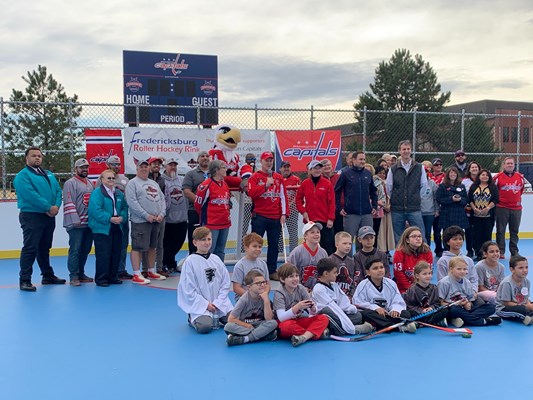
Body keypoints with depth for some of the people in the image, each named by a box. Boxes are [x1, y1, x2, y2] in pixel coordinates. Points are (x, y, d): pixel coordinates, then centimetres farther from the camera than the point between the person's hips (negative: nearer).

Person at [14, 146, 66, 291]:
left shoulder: (49, 174, 17)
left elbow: (58, 191, 11)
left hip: (49, 217, 7)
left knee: (44, 248, 17)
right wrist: (49, 208, -18)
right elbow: (31, 195, -19)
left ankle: (48, 276, 26)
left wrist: (56, 206, -8)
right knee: (30, 248, -8)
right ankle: (24, 280, -4)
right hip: (31, 216, -7)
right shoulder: (23, 175, -7)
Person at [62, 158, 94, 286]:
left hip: (89, 222, 8)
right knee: (75, 250, -6)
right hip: (76, 224, -7)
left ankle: (81, 273, 22)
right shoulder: (70, 183, -6)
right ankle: (74, 276, -1)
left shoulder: (90, 184, 19)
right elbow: (68, 203, -14)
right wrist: (75, 220, -20)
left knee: (86, 249, 12)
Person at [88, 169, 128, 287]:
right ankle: (101, 279, 3)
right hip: (102, 229, -7)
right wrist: (110, 219, -21)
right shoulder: (97, 193, -7)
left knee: (116, 254, 10)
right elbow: (96, 210, -16)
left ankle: (113, 277, 21)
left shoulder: (119, 193, 16)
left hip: (117, 228, 7)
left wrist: (122, 217, -6)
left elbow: (124, 208, 15)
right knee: (103, 255, -5)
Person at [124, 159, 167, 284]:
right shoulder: (132, 183, -3)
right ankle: (136, 275, -4)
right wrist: (146, 215, -17)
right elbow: (132, 202, -13)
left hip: (156, 221, 7)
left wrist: (162, 214, -2)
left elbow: (162, 199, 16)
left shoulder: (154, 183, 19)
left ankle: (151, 272, 24)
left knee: (152, 247, 14)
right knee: (138, 247, -7)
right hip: (140, 222, -7)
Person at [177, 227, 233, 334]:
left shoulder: (216, 259, 5)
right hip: (199, 305, -4)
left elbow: (226, 283, 6)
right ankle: (192, 319, 8)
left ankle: (216, 316, 18)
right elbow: (188, 289, -9)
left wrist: (217, 303, -6)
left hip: (220, 304, 4)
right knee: (204, 327, -27)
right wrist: (206, 304, -11)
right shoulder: (190, 261, -8)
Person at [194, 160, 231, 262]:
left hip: (225, 223, 8)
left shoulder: (225, 184, 11)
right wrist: (205, 216, 5)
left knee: (220, 252, 15)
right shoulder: (206, 185, -15)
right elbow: (198, 205, -9)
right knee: (209, 251, -3)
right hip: (211, 224, -8)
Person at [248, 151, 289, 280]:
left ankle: (272, 271, 15)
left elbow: (283, 196, 10)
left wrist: (284, 214, 3)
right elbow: (251, 193, -14)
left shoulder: (279, 178, 12)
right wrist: (266, 185, -16)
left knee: (274, 244, 7)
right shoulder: (255, 177, 2)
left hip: (276, 217, 4)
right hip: (259, 216, -4)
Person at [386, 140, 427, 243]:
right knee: (398, 240, 6)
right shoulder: (393, 169, 4)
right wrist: (397, 199, 10)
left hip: (414, 209, -1)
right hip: (397, 209, 1)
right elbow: (389, 188, 10)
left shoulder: (419, 168, 4)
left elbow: (424, 186, 11)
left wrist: (415, 198, 10)